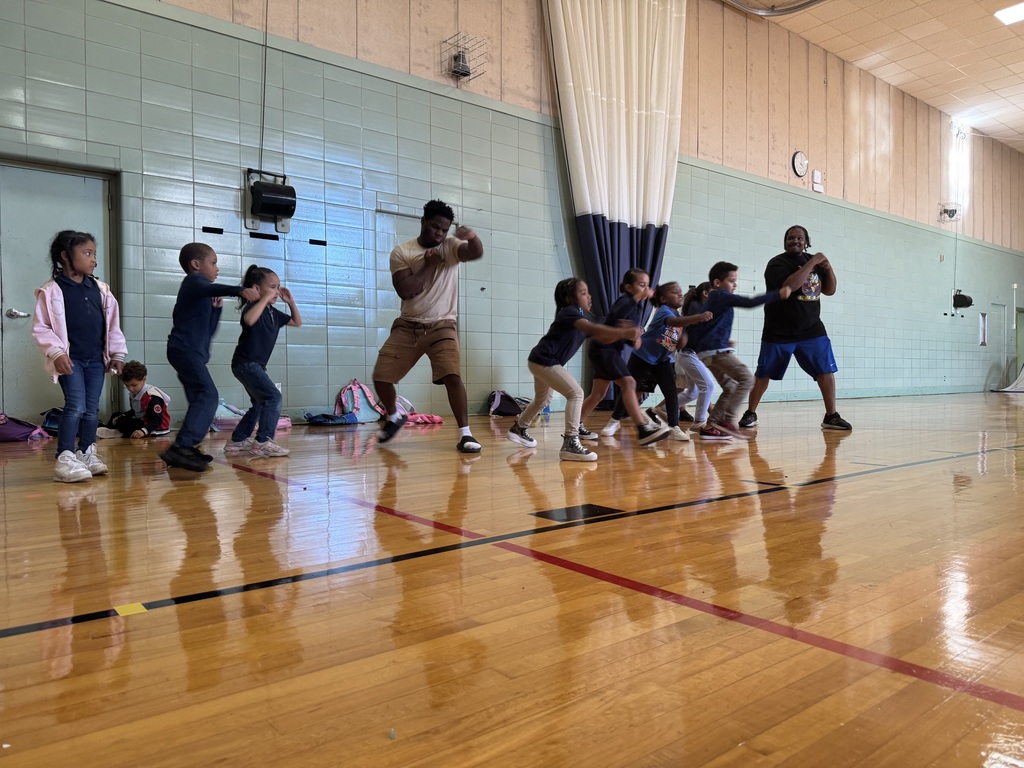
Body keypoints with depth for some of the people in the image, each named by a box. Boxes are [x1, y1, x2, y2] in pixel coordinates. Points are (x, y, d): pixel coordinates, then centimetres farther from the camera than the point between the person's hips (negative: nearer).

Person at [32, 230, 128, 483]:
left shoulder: (100, 289, 8)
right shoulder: (51, 290, -6)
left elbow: (113, 324, 13)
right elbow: (40, 327, -7)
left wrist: (117, 353, 10)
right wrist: (56, 353, -17)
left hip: (96, 359, 5)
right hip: (70, 359, -5)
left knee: (92, 408, 9)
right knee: (76, 406, -13)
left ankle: (87, 453, 21)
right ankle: (65, 458, -8)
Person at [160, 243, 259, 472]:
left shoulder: (199, 291, 26)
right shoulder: (193, 281, -1)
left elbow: (207, 331, 24)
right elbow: (212, 288, -28)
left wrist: (216, 308, 13)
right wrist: (240, 290, -44)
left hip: (189, 352, 11)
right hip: (185, 349, -11)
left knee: (200, 399, 14)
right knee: (208, 395, -22)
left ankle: (186, 449, 17)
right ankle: (181, 447, -31)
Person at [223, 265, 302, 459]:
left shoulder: (273, 313, 11)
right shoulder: (253, 307, -13)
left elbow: (297, 322, 22)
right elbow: (249, 320, -38)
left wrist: (290, 301, 10)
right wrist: (265, 298, -29)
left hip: (256, 364, 10)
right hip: (245, 363, -10)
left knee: (261, 403, 19)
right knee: (273, 397, -20)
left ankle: (237, 440, 28)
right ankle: (263, 442, -21)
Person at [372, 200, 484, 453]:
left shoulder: (451, 246, -1)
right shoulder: (401, 252, -3)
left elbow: (476, 253, -23)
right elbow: (405, 291, -14)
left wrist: (471, 236, -44)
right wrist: (429, 264, -14)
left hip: (442, 326, -1)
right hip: (407, 326, 2)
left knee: (452, 375, -22)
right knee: (381, 376, 2)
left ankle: (465, 434, -12)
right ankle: (394, 418, 31)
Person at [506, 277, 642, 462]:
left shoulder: (580, 317, 13)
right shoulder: (570, 312, -15)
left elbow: (603, 338, 8)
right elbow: (594, 329, -32)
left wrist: (625, 333, -8)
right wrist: (625, 332, -36)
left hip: (542, 361, 11)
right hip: (543, 361, -11)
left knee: (542, 399, 29)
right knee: (576, 393, -18)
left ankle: (518, 429, 49)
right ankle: (570, 443, -21)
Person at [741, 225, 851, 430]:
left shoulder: (813, 261, 10)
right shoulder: (777, 263, -9)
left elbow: (830, 291, 12)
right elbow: (789, 285, -28)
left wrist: (829, 268, -5)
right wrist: (812, 263, -23)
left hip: (812, 330, 4)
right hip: (779, 332, -4)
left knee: (827, 371, -3)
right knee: (763, 375, 4)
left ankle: (831, 416, 7)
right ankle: (750, 414, 17)